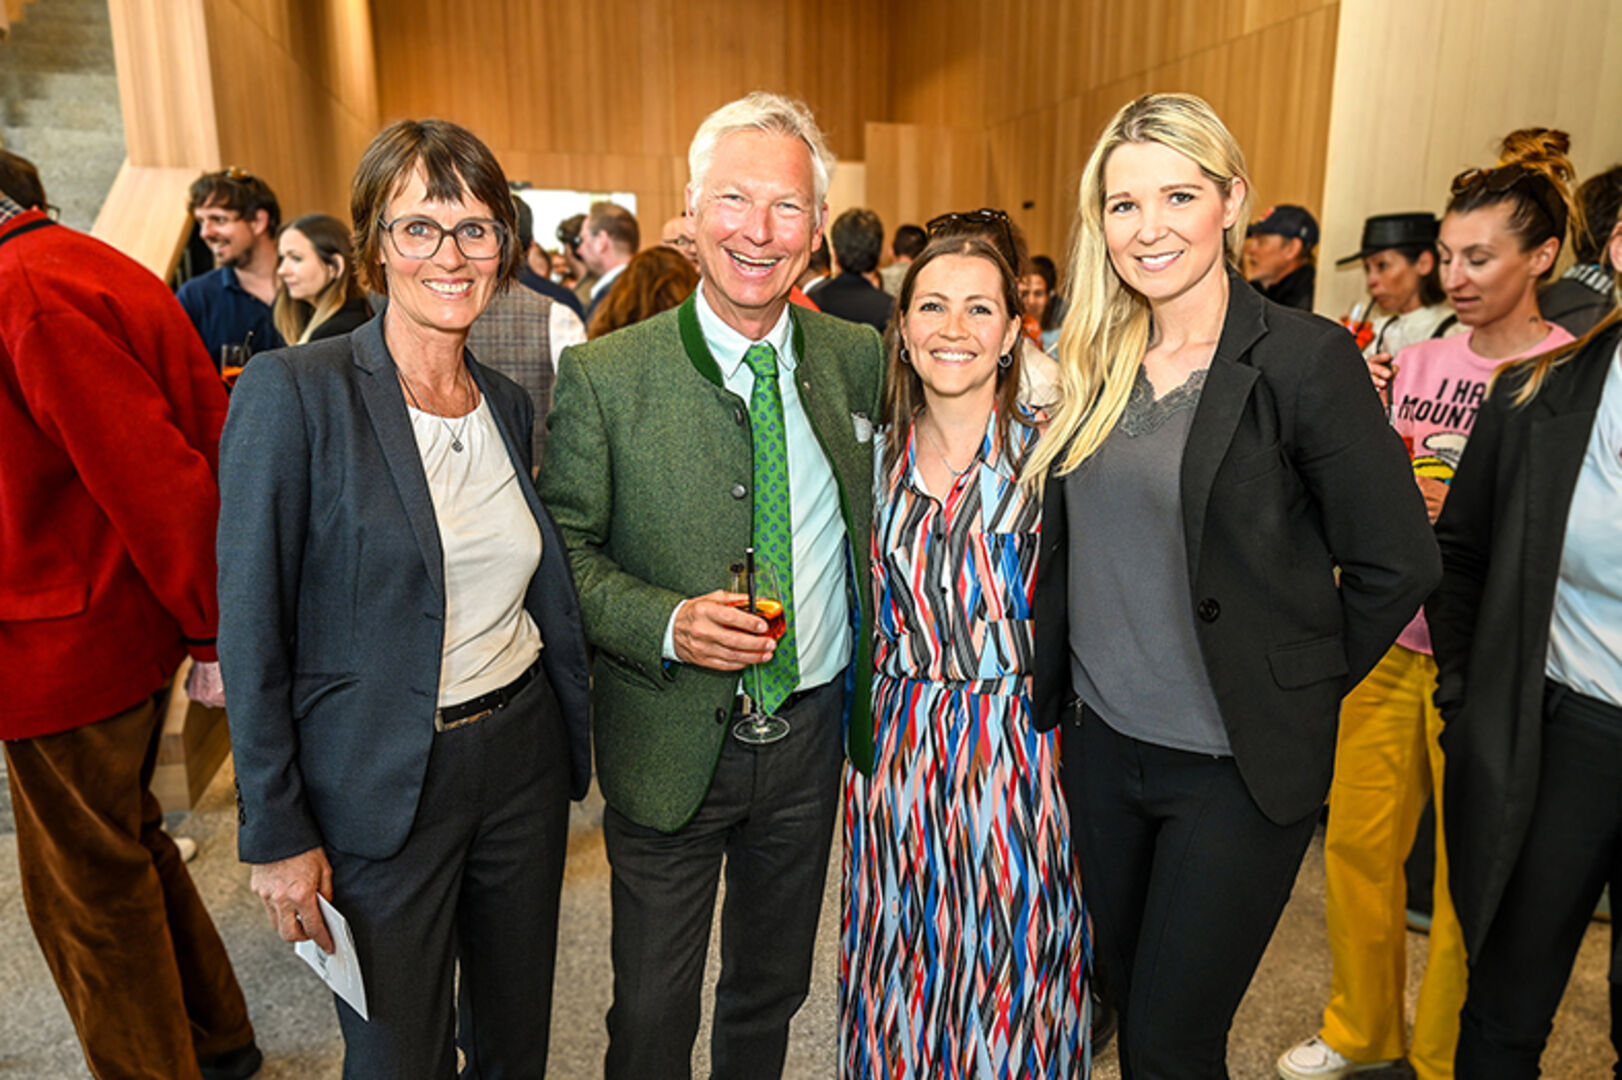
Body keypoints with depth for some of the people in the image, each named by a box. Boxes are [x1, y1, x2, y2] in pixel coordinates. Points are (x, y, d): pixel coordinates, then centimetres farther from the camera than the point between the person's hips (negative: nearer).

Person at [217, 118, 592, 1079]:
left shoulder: (509, 402, 4)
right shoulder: (293, 391, -14)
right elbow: (252, 631, -12)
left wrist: (575, 743, 10)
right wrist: (277, 835, -10)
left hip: (523, 756, 5)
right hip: (380, 784, -5)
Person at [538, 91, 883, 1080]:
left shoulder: (858, 357, -2)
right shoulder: (604, 375, -13)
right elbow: (563, 550, -7)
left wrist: (869, 687, 3)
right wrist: (668, 623, -24)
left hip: (815, 731, 4)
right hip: (672, 745, -3)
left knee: (774, 988, 25)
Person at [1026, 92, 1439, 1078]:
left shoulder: (1305, 358, -14)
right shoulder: (1096, 361, 2)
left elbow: (1395, 564, -10)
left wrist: (1294, 693, -3)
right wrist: (1056, 691, 10)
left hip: (1237, 768, -5)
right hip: (1102, 740, 5)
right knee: (1125, 998, 22)